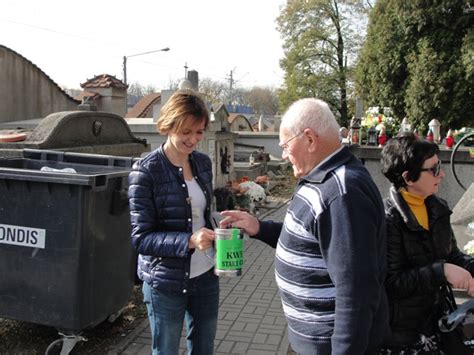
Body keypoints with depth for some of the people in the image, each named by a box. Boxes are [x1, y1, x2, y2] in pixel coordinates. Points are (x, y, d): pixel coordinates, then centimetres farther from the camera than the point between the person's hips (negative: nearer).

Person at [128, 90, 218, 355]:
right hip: (166, 283, -5)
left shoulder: (203, 163, 2)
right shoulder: (146, 171, -16)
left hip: (205, 276, 5)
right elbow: (140, 238, -17)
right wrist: (189, 241, -28)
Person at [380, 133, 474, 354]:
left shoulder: (437, 208, 2)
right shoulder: (388, 219, -22)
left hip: (434, 319, 7)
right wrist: (441, 271, -27)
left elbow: (451, 254, 13)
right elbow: (390, 283, -23)